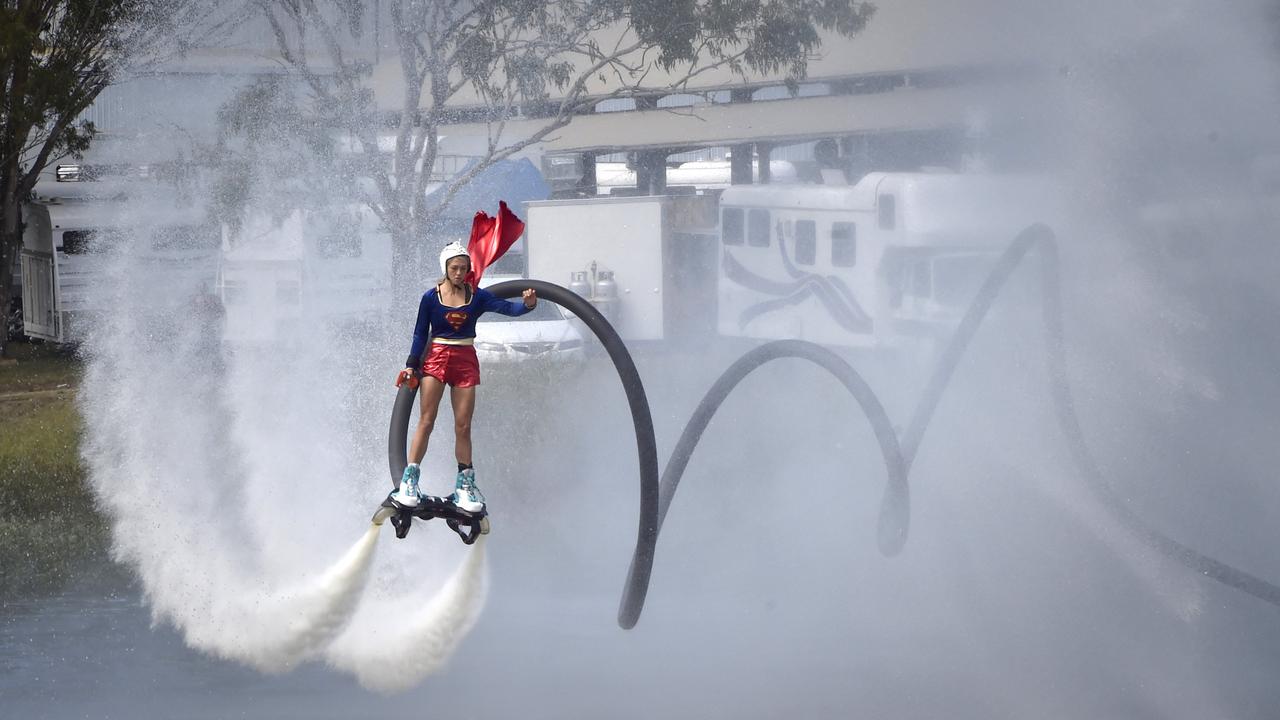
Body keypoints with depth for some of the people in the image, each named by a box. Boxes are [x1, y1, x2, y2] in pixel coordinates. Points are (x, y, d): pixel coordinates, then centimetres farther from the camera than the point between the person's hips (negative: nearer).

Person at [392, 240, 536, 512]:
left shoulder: (476, 296, 1)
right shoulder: (431, 298, -2)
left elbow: (506, 307, -12)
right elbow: (420, 334, 2)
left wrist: (526, 304, -32)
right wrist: (411, 365, -4)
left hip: (466, 360, 2)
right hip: (436, 358, -2)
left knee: (463, 426, 2)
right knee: (426, 420, -7)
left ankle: (465, 484, 7)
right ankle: (409, 480, -5)